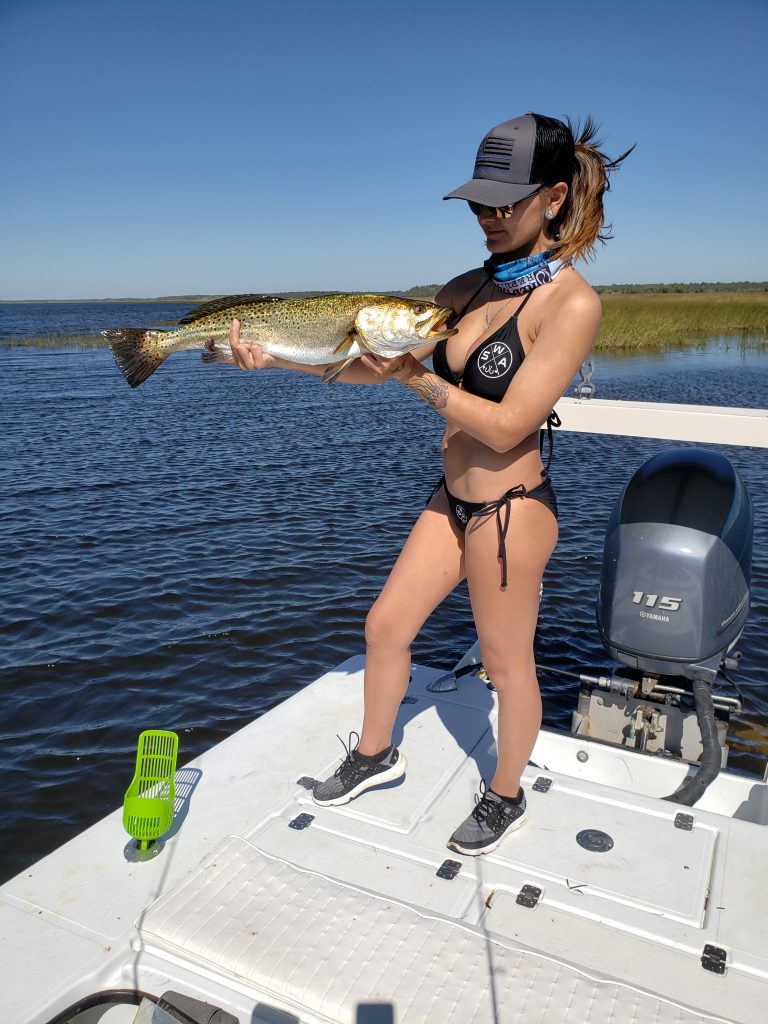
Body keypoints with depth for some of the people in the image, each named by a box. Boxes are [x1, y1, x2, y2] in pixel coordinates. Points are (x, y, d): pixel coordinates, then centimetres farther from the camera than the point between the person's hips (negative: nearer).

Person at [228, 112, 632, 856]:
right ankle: (374, 756, 40)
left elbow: (506, 428, -21)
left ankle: (504, 798, 37)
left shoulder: (572, 302, -17)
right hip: (454, 499, 8)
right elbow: (375, 367, 3)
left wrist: (418, 377, -24)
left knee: (506, 663, 11)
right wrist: (275, 356, -5)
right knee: (385, 625, 15)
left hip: (510, 509, -7)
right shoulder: (470, 287, 5)